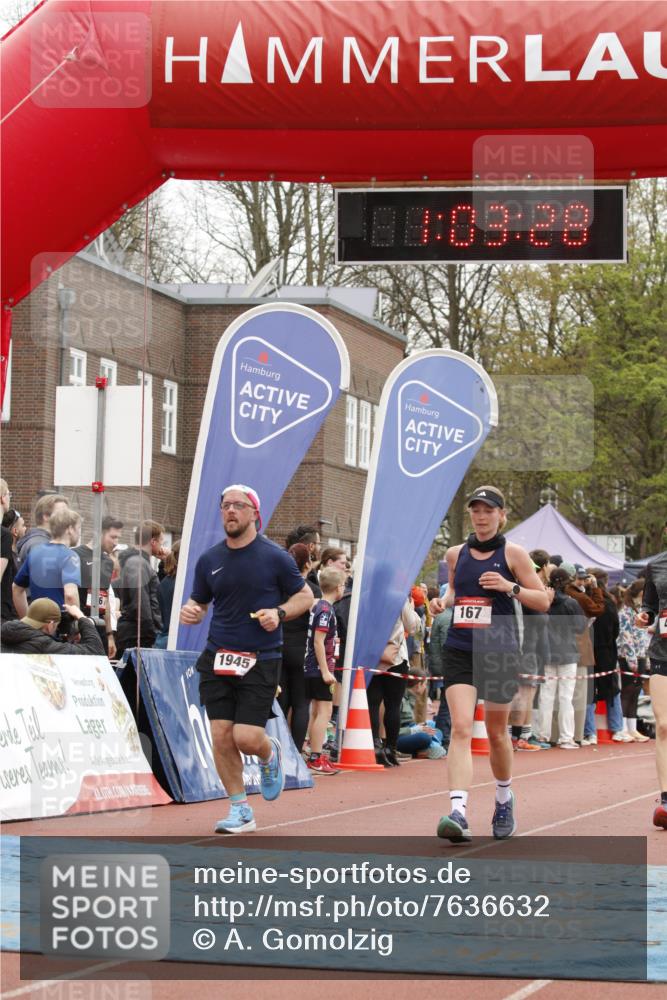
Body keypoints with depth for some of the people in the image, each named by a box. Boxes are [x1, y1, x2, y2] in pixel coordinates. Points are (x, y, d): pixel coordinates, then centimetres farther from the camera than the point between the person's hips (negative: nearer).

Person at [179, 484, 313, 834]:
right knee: (221, 736, -3)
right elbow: (199, 602, 18)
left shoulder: (274, 557, -3)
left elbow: (305, 595, 5)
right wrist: (190, 611, -6)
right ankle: (240, 811, 11)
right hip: (217, 658, 4)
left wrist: (279, 613, -13)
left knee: (247, 737, -11)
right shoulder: (209, 560, 7)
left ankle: (270, 755, 27)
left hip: (260, 660, -3)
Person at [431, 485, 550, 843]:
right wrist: (443, 601, 6)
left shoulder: (512, 553, -1)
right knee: (460, 728, -15)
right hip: (459, 650, 2)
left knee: (496, 733, 11)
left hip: (500, 652, -2)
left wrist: (510, 587, -16)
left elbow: (543, 601, 0)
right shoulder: (455, 554, 9)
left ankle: (504, 800, 38)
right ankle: (458, 813, -26)